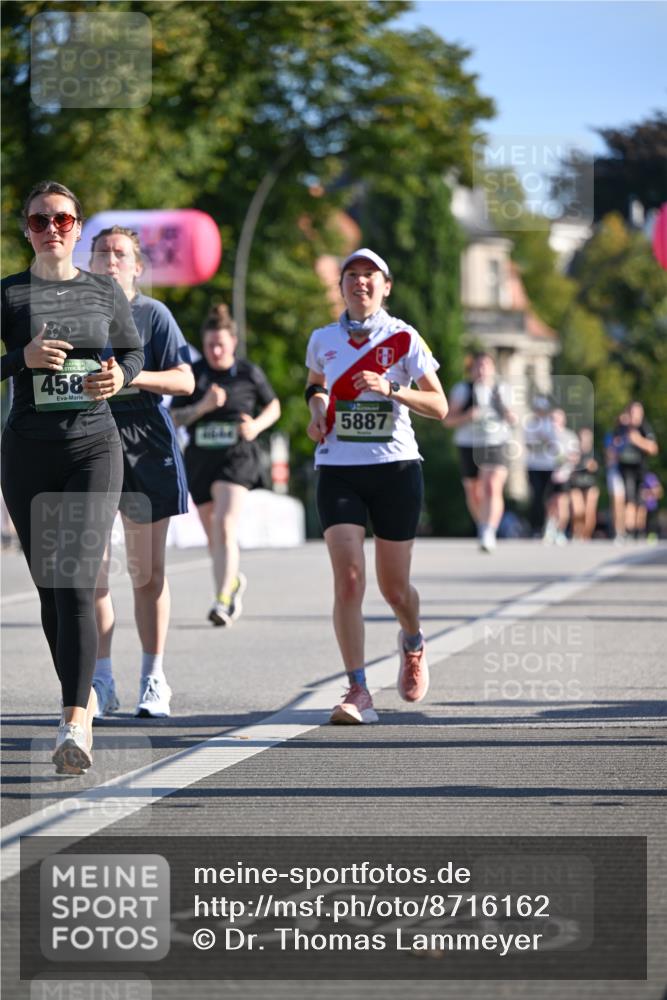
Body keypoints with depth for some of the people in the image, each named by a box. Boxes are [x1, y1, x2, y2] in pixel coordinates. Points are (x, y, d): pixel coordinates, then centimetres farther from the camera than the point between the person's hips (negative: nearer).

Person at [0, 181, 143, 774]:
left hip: (94, 446, -1)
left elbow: (134, 352, 17)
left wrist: (119, 375, -4)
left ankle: (74, 726, -24)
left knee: (75, 583, -16)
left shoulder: (105, 292, 7)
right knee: (49, 585, 9)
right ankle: (83, 696, 30)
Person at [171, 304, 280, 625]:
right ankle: (233, 581, 43)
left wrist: (257, 425, -6)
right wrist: (202, 406, -16)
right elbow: (174, 418, 1)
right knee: (214, 537, 15)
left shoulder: (249, 373, 1)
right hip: (200, 460, 4)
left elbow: (273, 406, 14)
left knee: (225, 527, -21)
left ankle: (222, 601, -27)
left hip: (237, 457, -4)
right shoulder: (193, 374, 3)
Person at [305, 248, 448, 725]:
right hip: (338, 470, 1)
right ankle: (358, 692, -14)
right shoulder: (323, 340, 6)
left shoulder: (404, 338, -2)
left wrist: (391, 389, -20)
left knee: (394, 588, 7)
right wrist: (317, 410, 5)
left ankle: (413, 645, 42)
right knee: (348, 580, -15)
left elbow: (439, 406, -4)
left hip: (396, 469, -1)